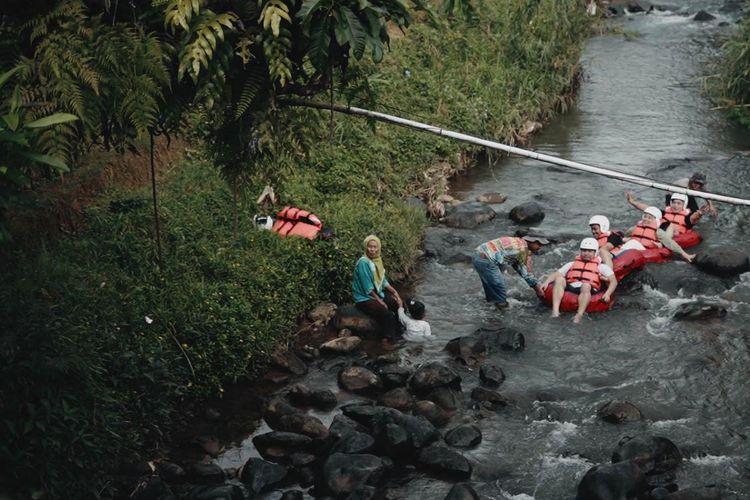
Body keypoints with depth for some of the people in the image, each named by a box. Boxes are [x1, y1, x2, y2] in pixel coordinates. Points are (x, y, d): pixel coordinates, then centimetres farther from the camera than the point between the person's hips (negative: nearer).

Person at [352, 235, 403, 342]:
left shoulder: (377, 259, 5)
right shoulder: (363, 262, -21)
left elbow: (383, 280, 14)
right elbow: (368, 288, -19)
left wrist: (394, 291, 3)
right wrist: (379, 301, -14)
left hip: (378, 293, 9)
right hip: (364, 298, -9)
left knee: (400, 304, 2)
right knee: (387, 314, -26)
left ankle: (397, 333, 16)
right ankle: (389, 339, -11)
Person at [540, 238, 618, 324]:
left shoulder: (601, 267, 23)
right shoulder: (572, 264, 31)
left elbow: (613, 281, 10)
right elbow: (556, 274, 20)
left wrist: (607, 294, -10)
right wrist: (546, 282, 0)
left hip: (588, 289, -3)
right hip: (569, 287, 3)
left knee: (586, 285, -37)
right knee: (559, 279, -27)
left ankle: (579, 315, -52)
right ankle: (555, 310, -41)